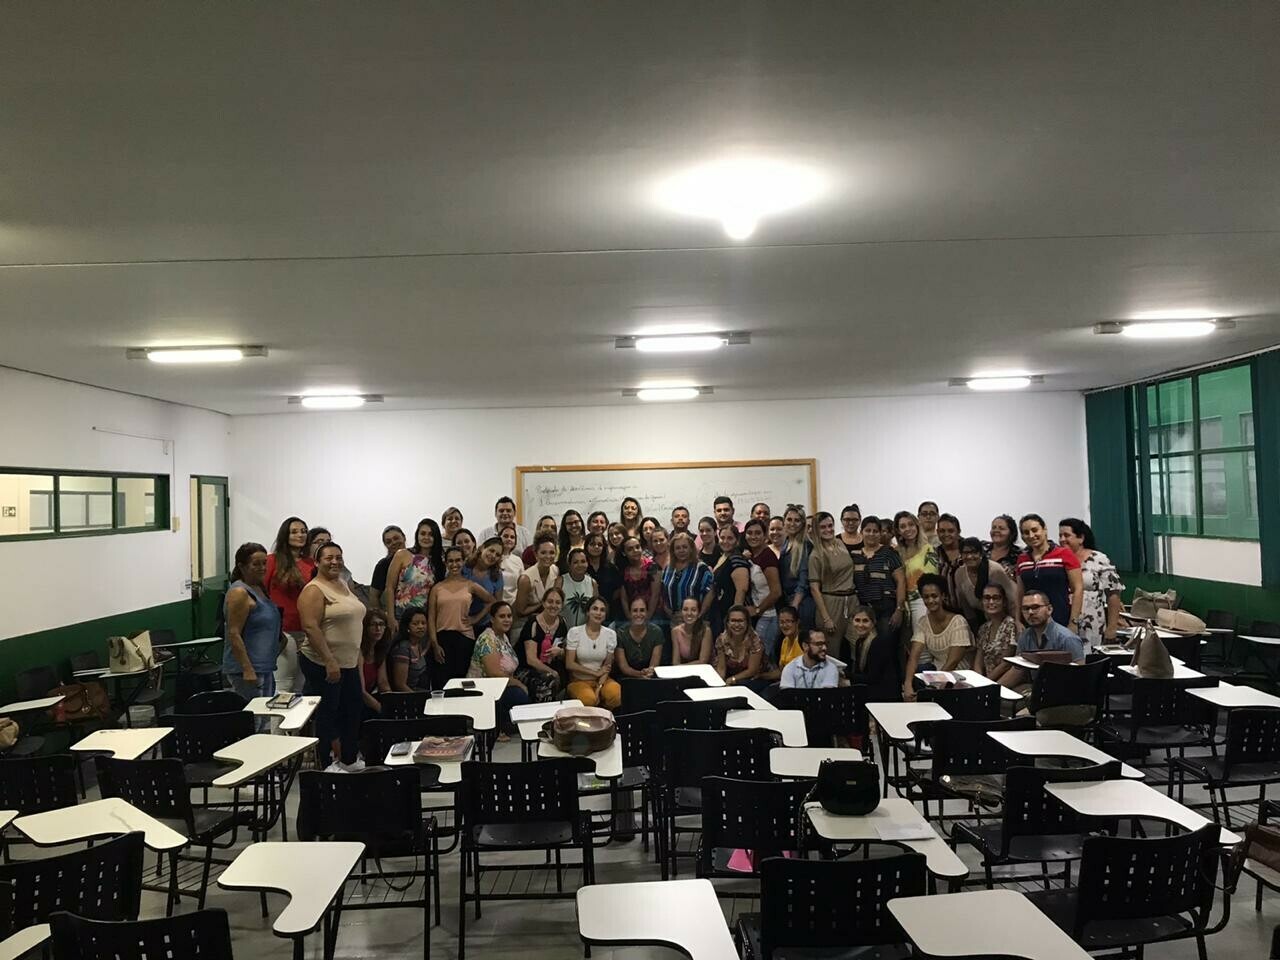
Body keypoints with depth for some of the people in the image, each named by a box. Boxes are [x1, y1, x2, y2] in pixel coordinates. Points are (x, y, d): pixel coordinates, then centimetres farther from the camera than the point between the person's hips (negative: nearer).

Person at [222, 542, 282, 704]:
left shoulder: (259, 588, 13)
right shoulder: (239, 593, -14)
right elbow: (234, 634, -20)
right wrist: (247, 670, -23)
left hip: (265, 667, 10)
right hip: (246, 669, -10)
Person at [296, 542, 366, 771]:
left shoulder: (344, 585, 13)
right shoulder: (314, 591, -14)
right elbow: (311, 627, -22)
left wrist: (358, 658, 19)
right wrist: (330, 661, -25)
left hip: (349, 662, 9)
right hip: (323, 664, -9)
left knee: (354, 709, 15)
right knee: (326, 715, 2)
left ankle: (349, 760, 29)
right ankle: (323, 766, 15)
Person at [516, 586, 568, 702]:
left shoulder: (562, 624, 6)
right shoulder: (533, 624, -12)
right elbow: (531, 659, -18)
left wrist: (560, 652, -7)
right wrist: (553, 673, -15)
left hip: (551, 669, 6)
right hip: (526, 670, -6)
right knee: (550, 681, -33)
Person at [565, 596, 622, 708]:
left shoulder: (610, 634, 1)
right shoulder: (574, 632, -6)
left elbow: (608, 666, 1)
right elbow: (569, 664, -7)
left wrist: (599, 688, -14)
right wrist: (596, 673, -8)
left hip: (601, 679, 2)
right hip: (579, 680, -2)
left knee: (615, 693, -31)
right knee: (589, 699, -35)